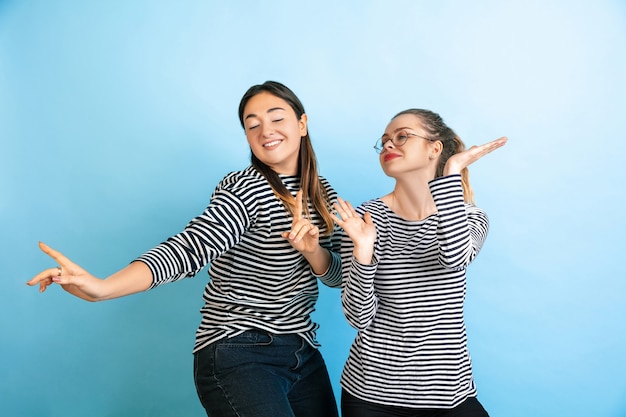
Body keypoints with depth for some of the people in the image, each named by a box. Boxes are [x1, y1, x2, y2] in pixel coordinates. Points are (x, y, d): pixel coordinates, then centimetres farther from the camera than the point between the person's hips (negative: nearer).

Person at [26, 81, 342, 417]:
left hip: (305, 353, 7)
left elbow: (339, 276, 5)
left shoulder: (322, 192, 5)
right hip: (238, 357, -6)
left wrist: (313, 252, -17)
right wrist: (102, 287, -43)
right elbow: (190, 246, -29)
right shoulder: (244, 189, -14)